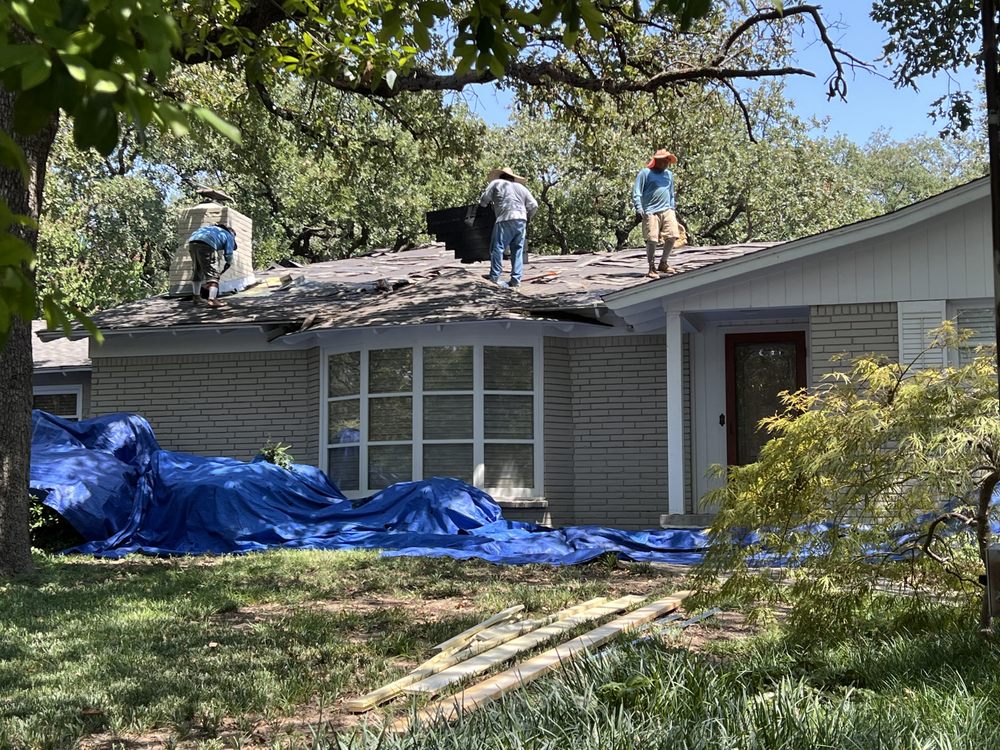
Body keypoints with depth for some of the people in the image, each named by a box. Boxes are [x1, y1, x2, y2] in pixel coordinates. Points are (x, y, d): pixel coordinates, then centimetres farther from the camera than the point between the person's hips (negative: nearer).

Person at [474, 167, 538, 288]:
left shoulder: (496, 183, 12)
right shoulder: (521, 187, 24)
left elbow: (484, 200, 5)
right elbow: (534, 206, 17)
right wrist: (527, 218, 31)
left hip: (505, 220, -5)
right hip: (521, 221, 5)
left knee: (497, 247, -4)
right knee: (518, 251, 6)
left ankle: (495, 276, -9)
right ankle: (516, 279, 1)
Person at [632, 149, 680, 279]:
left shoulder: (669, 174, 18)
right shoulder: (645, 173, 0)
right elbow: (636, 192, -3)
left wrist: (673, 208, 22)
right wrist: (639, 209, -11)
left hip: (667, 211, 5)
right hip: (651, 212, -5)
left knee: (672, 236, -5)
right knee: (652, 240, -7)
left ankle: (663, 263, 13)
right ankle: (652, 268, 5)